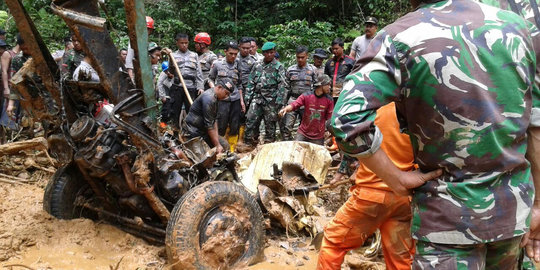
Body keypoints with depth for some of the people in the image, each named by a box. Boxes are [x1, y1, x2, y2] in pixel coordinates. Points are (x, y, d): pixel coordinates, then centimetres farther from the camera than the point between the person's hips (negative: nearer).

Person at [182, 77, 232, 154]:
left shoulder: (215, 97, 8)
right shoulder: (209, 98, -24)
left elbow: (214, 120, 8)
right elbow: (209, 125, -24)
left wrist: (217, 138, -2)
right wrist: (217, 145, -20)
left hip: (203, 130, 9)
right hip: (193, 131, -9)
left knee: (225, 146, 2)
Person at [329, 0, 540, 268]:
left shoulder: (401, 37, -14)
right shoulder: (517, 26, 0)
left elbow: (347, 119, -27)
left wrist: (398, 179, -14)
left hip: (449, 216, -5)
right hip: (514, 210, 6)